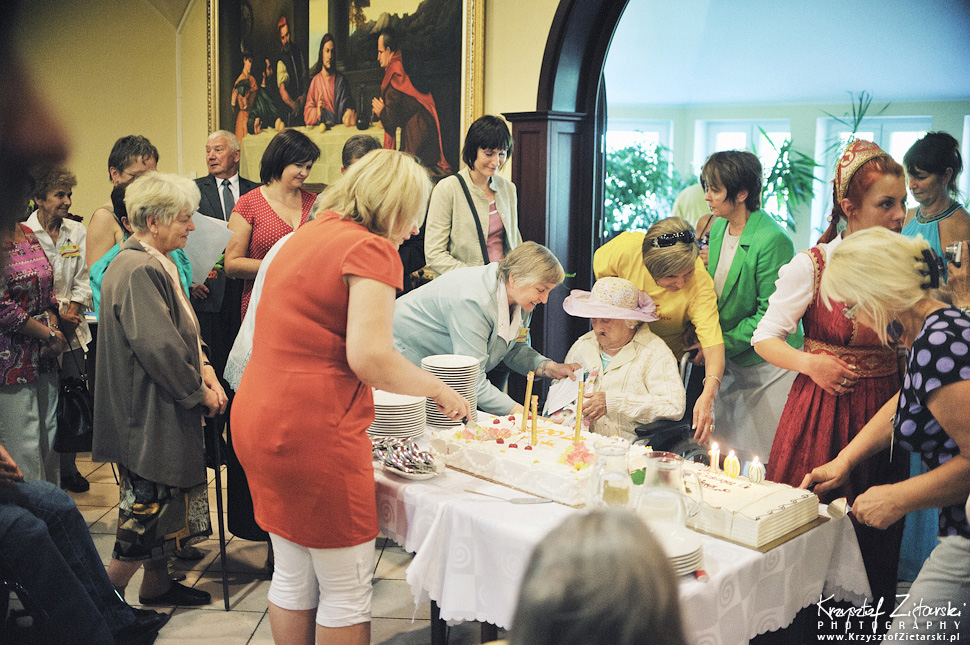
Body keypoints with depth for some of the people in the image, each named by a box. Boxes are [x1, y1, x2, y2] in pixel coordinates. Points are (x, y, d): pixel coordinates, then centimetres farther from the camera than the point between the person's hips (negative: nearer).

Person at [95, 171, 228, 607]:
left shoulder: (155, 264, 12)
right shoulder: (139, 271, -22)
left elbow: (180, 329, 18)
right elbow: (158, 346, -26)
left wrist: (204, 368, 1)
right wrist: (198, 391, -14)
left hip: (162, 411, 11)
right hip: (149, 411, -11)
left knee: (162, 500, 18)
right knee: (150, 505, -2)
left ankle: (157, 583, 32)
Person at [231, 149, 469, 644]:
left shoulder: (304, 237, 15)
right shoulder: (372, 249, -13)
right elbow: (370, 357, -22)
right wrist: (437, 389, -7)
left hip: (256, 418, 9)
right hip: (312, 432, -9)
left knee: (292, 577, 20)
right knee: (347, 589, 6)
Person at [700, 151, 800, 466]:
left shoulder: (772, 239, -21)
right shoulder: (718, 227, 4)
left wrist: (722, 345, -16)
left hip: (769, 361, -7)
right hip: (731, 361, 7)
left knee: (765, 459, 2)